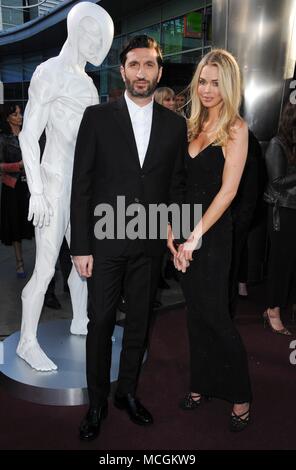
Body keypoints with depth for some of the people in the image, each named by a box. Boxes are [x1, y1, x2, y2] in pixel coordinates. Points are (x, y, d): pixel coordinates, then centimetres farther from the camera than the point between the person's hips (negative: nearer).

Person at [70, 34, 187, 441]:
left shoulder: (175, 124, 6)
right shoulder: (97, 117, -1)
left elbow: (176, 185, 9)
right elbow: (81, 185, -4)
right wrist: (80, 247, -8)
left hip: (150, 241, 3)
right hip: (104, 240, -2)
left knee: (139, 322, 14)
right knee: (100, 324, 6)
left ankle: (128, 392, 35)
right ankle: (97, 403, 26)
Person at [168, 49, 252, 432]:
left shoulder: (235, 128, -7)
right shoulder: (192, 126, 11)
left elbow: (227, 190, -14)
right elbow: (180, 184, 9)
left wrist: (195, 237, -16)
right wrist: (172, 232, 0)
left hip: (213, 232, -6)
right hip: (186, 231, 6)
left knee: (215, 315, 0)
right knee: (196, 312, 14)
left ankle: (240, 396, 20)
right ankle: (201, 384, 31)